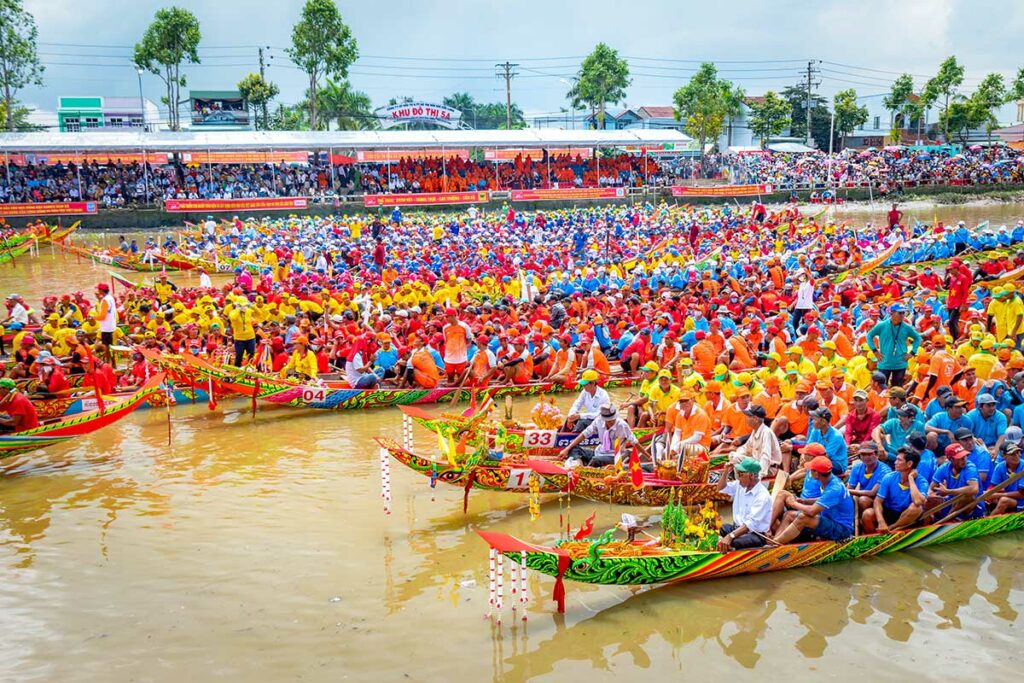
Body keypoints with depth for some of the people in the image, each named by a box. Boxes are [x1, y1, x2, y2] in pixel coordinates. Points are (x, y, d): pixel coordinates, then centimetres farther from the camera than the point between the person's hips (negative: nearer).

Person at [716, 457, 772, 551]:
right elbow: (721, 488, 20)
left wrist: (730, 536, -39)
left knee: (733, 543, -37)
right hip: (738, 527, 8)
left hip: (756, 534, -8)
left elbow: (751, 523, -29)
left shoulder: (763, 496, -19)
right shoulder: (740, 485, 5)